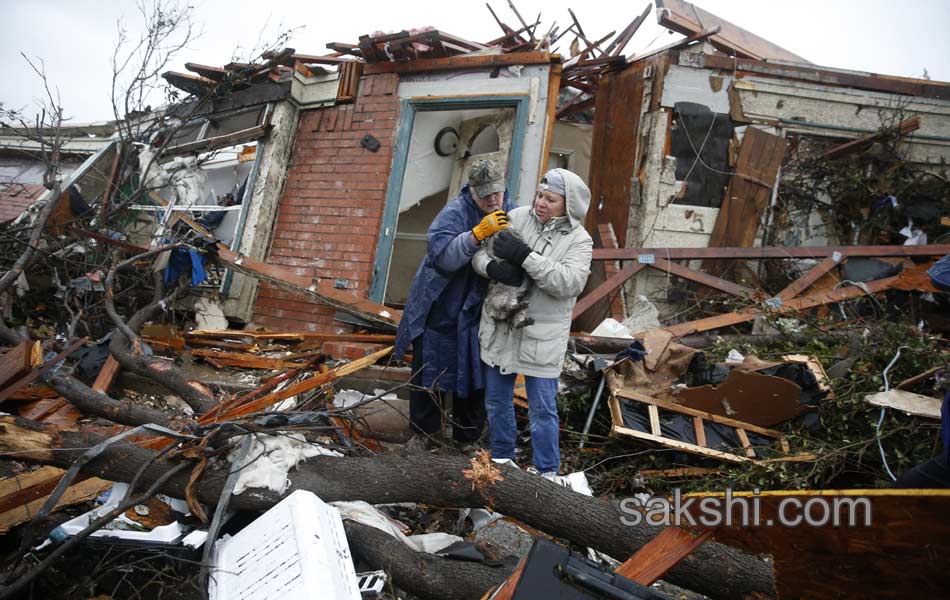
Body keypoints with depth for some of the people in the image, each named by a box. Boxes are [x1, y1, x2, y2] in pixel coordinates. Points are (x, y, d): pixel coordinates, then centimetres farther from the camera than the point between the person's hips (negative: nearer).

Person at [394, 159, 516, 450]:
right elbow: (442, 254, -29)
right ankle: (424, 430, 28)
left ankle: (467, 437, 27)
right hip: (438, 308, -4)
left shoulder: (510, 214, 0)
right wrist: (478, 233, -37)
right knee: (429, 372, 8)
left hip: (475, 311, 4)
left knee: (473, 374, 10)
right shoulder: (455, 213, -16)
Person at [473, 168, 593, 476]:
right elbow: (480, 249, 0)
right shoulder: (517, 217, 0)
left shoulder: (578, 240, -7)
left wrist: (525, 257, -27)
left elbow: (569, 283, -22)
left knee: (542, 408, 4)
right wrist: (491, 266, -23)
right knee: (497, 399, 18)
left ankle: (546, 472, 23)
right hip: (500, 327, 4)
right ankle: (502, 457, 39)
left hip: (542, 337, -4)